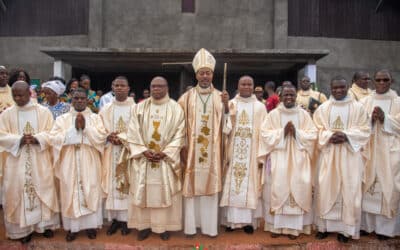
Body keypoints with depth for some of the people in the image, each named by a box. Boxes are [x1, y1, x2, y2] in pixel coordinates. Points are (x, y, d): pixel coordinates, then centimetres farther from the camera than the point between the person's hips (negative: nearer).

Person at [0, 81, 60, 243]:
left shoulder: (43, 111, 0)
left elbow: (51, 133, -2)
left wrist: (36, 138, -20)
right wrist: (19, 140, -20)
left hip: (40, 161, 0)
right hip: (17, 162, 1)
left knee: (43, 190, 7)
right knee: (18, 192, 4)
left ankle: (45, 224, 22)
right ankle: (23, 228, 17)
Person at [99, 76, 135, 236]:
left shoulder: (135, 109, 1)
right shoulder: (106, 109, 9)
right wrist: (109, 137, -13)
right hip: (111, 153, 2)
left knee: (128, 183, 1)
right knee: (112, 184, 3)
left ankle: (125, 219, 11)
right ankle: (115, 219, 14)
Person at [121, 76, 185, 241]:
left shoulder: (176, 108, 0)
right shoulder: (140, 107, 5)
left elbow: (179, 134, -5)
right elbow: (133, 132, 1)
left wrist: (165, 153, -14)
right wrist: (144, 151, -12)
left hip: (166, 159, -1)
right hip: (143, 158, 2)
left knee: (165, 192, 4)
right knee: (142, 192, 6)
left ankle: (164, 226, 19)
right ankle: (144, 225, 21)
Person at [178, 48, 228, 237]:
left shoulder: (220, 97, 6)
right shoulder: (187, 97, 3)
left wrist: (226, 105, -17)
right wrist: (183, 147, -7)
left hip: (212, 151, 1)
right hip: (192, 149, -1)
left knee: (211, 186, 5)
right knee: (191, 186, 3)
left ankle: (210, 226, 17)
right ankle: (191, 225, 15)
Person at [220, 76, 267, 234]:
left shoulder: (260, 107, 4)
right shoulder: (230, 105, 4)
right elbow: (224, 130, -1)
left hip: (252, 154, 0)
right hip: (233, 153, 0)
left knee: (251, 186, 4)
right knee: (232, 185, 3)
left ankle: (249, 220, 15)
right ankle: (232, 220, 14)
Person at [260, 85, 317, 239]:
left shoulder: (303, 114, 5)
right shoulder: (273, 114, 3)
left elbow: (313, 135, 1)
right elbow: (265, 133, -4)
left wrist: (296, 132, -13)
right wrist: (282, 131, -14)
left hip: (298, 159, 1)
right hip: (278, 159, 0)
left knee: (297, 190, 0)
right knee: (277, 190, 0)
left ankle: (294, 227, 12)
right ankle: (276, 226, 11)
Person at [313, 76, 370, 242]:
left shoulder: (358, 108, 4)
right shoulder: (322, 108, 7)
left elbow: (364, 130, -1)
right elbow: (317, 130, 3)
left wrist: (346, 135, -16)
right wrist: (330, 136, -16)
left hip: (350, 155, -1)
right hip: (328, 154, 1)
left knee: (349, 190, 1)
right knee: (326, 189, 2)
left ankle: (345, 228, 12)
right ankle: (325, 225, 14)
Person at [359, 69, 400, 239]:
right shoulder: (364, 101, 8)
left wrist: (384, 118, -16)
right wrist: (371, 119, -14)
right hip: (368, 150, 1)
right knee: (367, 186, 3)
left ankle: (384, 227, 11)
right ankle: (366, 224, 15)